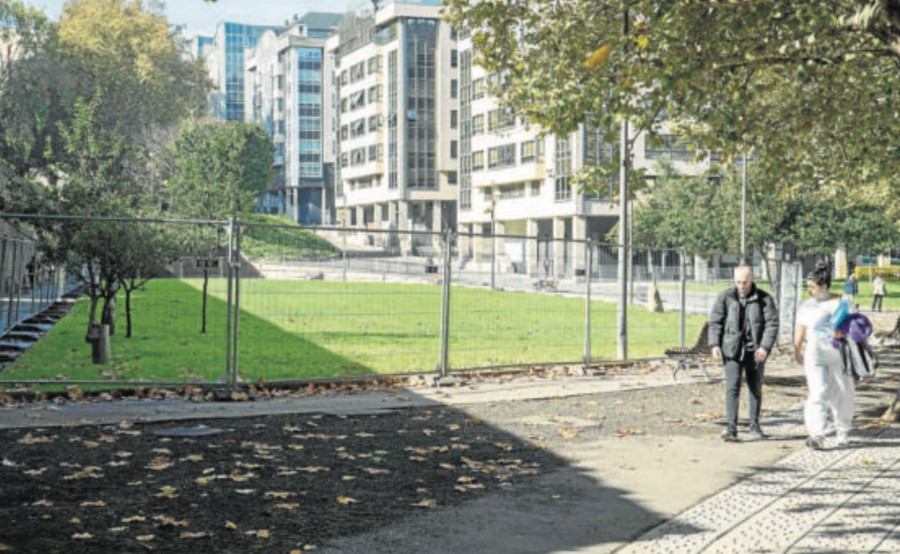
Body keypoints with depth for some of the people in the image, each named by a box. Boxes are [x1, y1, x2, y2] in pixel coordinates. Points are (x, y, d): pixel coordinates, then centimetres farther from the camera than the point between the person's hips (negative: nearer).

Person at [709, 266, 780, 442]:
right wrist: (714, 345, -7)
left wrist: (765, 347, -16)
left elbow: (772, 324, -5)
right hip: (732, 350, -1)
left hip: (755, 351, 1)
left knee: (755, 388, 12)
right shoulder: (725, 298, 1)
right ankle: (731, 429, -12)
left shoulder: (764, 299, -1)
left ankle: (755, 426, 26)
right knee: (732, 388, -10)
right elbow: (715, 322, 4)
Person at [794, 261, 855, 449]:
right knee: (817, 393, -15)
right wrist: (797, 351, 25)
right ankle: (817, 436, -24)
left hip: (839, 354, 0)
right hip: (815, 354, 0)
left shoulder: (842, 303, 1)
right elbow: (800, 330, 16)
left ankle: (843, 432, 31)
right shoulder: (806, 307, 6)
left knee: (842, 394, 10)